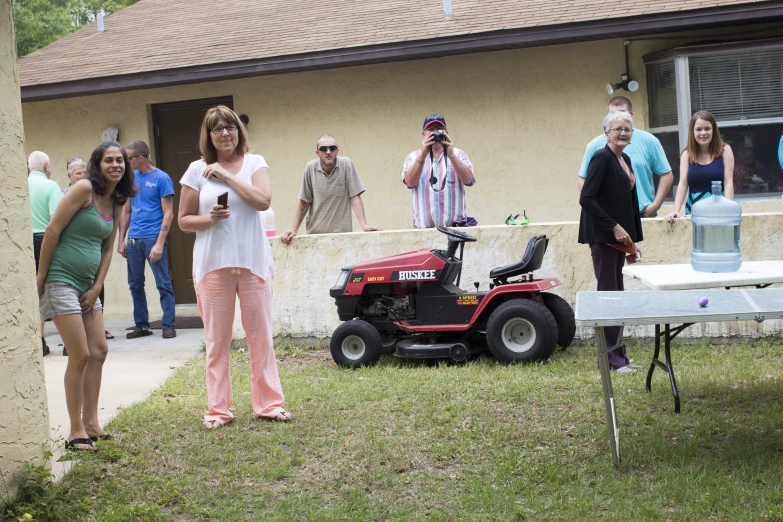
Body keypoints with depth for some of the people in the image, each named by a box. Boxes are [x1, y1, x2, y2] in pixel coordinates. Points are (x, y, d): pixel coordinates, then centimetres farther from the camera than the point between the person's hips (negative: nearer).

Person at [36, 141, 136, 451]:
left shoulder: (116, 202, 10)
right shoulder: (84, 189, -13)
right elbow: (52, 231, -15)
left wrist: (96, 288, 5)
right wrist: (40, 277, -13)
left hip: (87, 285, 8)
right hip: (61, 282, -8)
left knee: (99, 351, 9)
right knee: (80, 355, -7)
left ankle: (91, 423, 21)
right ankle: (76, 432, 3)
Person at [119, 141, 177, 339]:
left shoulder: (161, 178, -5)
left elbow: (168, 213, -8)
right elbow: (126, 211, 17)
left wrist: (160, 243, -15)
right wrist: (121, 240, 11)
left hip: (153, 238, -6)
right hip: (133, 239, 6)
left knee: (163, 284, -2)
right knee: (135, 284, 10)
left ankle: (168, 325, 3)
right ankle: (141, 325, 19)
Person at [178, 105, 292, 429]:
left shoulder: (254, 163, 4)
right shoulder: (197, 170, 4)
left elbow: (263, 201, -14)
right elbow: (184, 220, 8)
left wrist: (226, 175, -12)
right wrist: (210, 219, -12)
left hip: (253, 261, 0)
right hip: (213, 264, 0)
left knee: (261, 336, 4)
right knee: (216, 341, 4)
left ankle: (268, 403, 15)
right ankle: (218, 409, 14)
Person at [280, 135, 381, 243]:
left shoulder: (346, 164, -6)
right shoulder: (310, 168, -2)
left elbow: (355, 196, -7)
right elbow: (304, 202, 3)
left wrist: (364, 225, -17)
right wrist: (294, 230, -1)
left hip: (342, 232, -1)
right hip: (315, 233, 1)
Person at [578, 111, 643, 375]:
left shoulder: (626, 160, 15)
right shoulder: (602, 158, -11)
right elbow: (586, 198, -19)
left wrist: (633, 239, 16)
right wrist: (614, 227, -20)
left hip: (618, 236, 9)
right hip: (602, 236, -9)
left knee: (616, 293, 11)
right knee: (609, 293, -5)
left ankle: (614, 355, 17)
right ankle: (614, 359, -1)